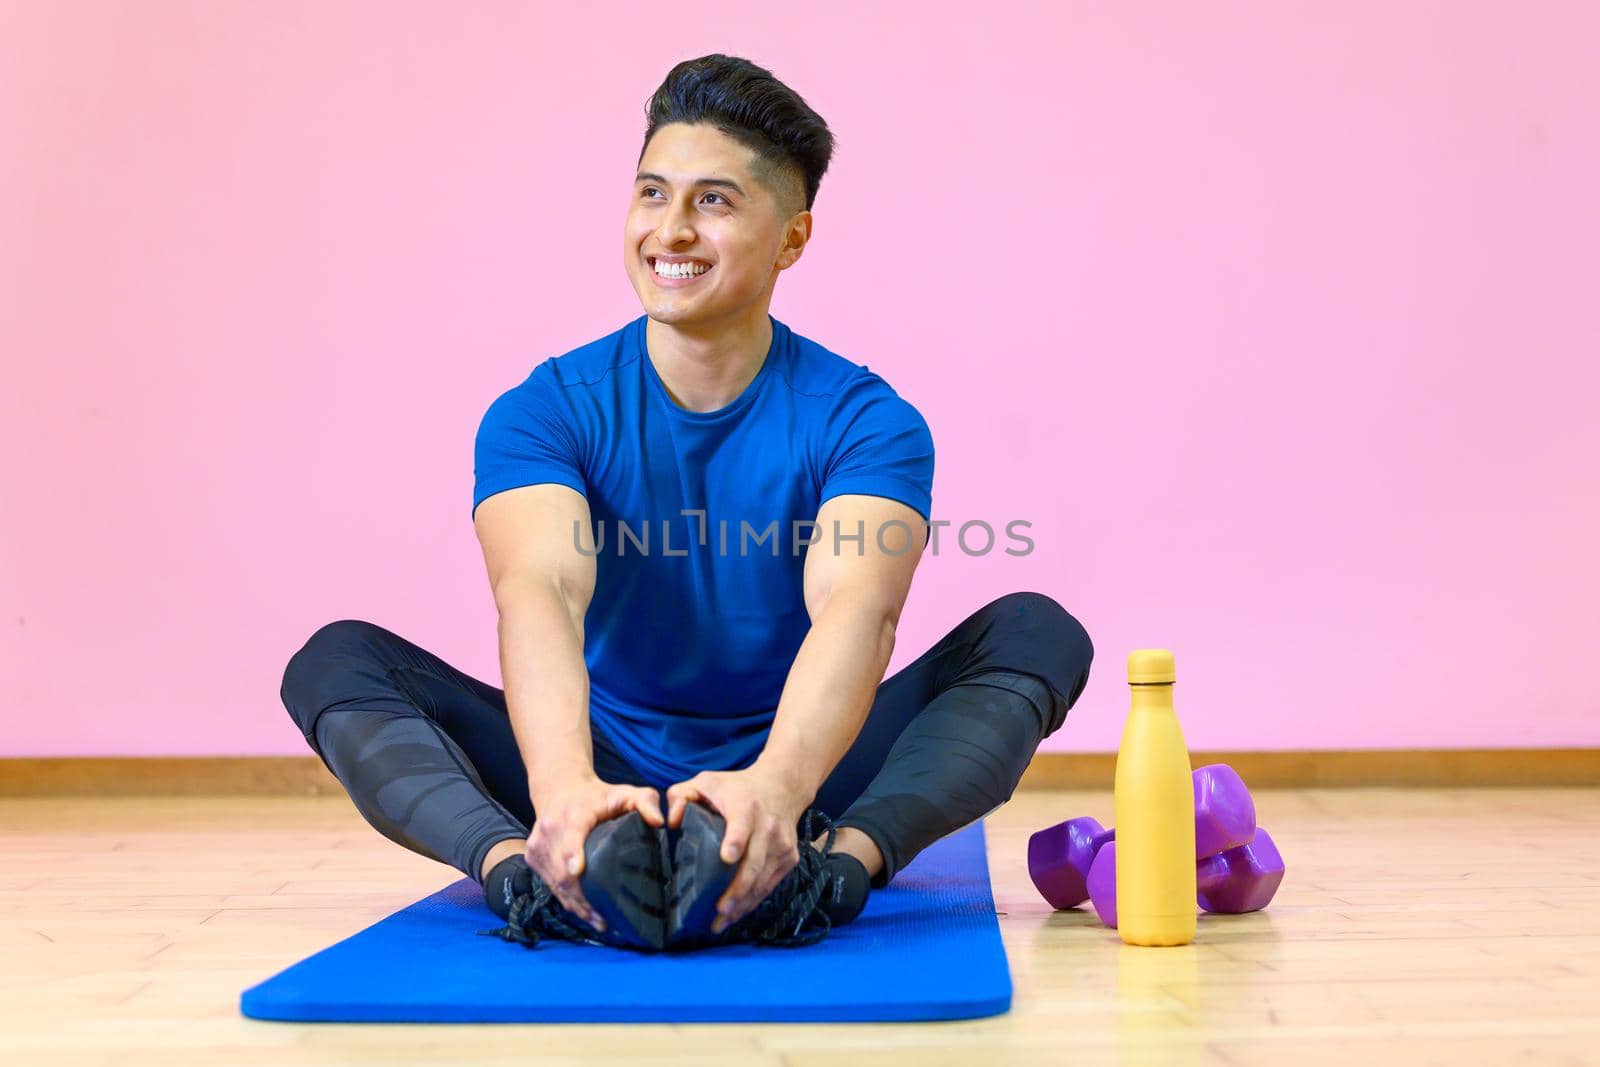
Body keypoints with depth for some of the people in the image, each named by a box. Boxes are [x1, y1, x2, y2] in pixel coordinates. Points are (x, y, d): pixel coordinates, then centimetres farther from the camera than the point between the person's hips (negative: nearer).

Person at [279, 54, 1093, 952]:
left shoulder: (866, 421, -10)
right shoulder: (544, 412, -8)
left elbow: (857, 607, -30)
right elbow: (540, 591, -28)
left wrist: (776, 785, -51)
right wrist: (564, 787, -49)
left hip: (804, 783, 0)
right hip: (610, 781, 1)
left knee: (1037, 631, -22)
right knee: (335, 660, -18)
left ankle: (843, 860, -43)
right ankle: (517, 867, -42)